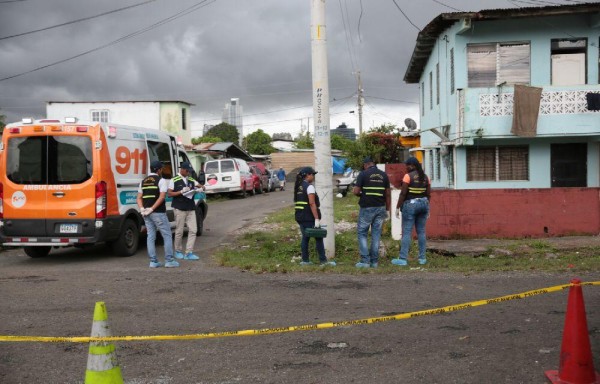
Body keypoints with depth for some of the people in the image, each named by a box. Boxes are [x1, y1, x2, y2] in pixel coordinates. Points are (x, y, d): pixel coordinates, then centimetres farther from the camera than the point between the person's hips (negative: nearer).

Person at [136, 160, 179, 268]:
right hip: (158, 213, -6)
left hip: (146, 214, 6)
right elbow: (162, 197, -17)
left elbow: (139, 198, 9)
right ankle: (169, 260, 0)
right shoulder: (161, 180, -6)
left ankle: (153, 261, 8)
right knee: (167, 236, 2)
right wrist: (152, 209, -16)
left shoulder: (143, 181, 14)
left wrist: (142, 209, -1)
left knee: (151, 237, 9)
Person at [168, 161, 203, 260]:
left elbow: (200, 186, 17)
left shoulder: (191, 180, 13)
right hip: (179, 209, -5)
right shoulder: (174, 180, -2)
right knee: (179, 231, 1)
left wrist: (200, 189, -7)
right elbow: (169, 194, -5)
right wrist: (181, 192, -16)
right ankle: (178, 251, 17)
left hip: (191, 209, 5)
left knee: (193, 230, -3)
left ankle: (189, 253, -1)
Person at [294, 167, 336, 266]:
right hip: (309, 217, -8)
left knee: (305, 237, 12)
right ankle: (323, 260, 3)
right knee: (319, 238, 0)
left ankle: (305, 260, 12)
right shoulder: (309, 187, -13)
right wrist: (317, 218, -21)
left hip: (300, 216, 8)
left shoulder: (298, 187, 13)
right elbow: (312, 203, -20)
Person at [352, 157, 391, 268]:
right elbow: (387, 194, 7)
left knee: (362, 233, 6)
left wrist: (354, 191, 13)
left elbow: (356, 191, -11)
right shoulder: (384, 175, 7)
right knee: (376, 234, 8)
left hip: (367, 208, -4)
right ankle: (374, 261, 8)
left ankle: (365, 260, -2)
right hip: (380, 208, 4)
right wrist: (387, 210, 13)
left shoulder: (363, 174, -6)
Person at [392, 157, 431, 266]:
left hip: (410, 205, -6)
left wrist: (398, 207, -8)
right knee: (421, 231, 10)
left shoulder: (408, 176, -10)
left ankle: (403, 259, -7)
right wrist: (427, 208, 17)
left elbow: (403, 193, -14)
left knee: (406, 232, -5)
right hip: (423, 204, 6)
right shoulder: (425, 177, 8)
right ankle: (422, 258, 11)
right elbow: (428, 194, 9)